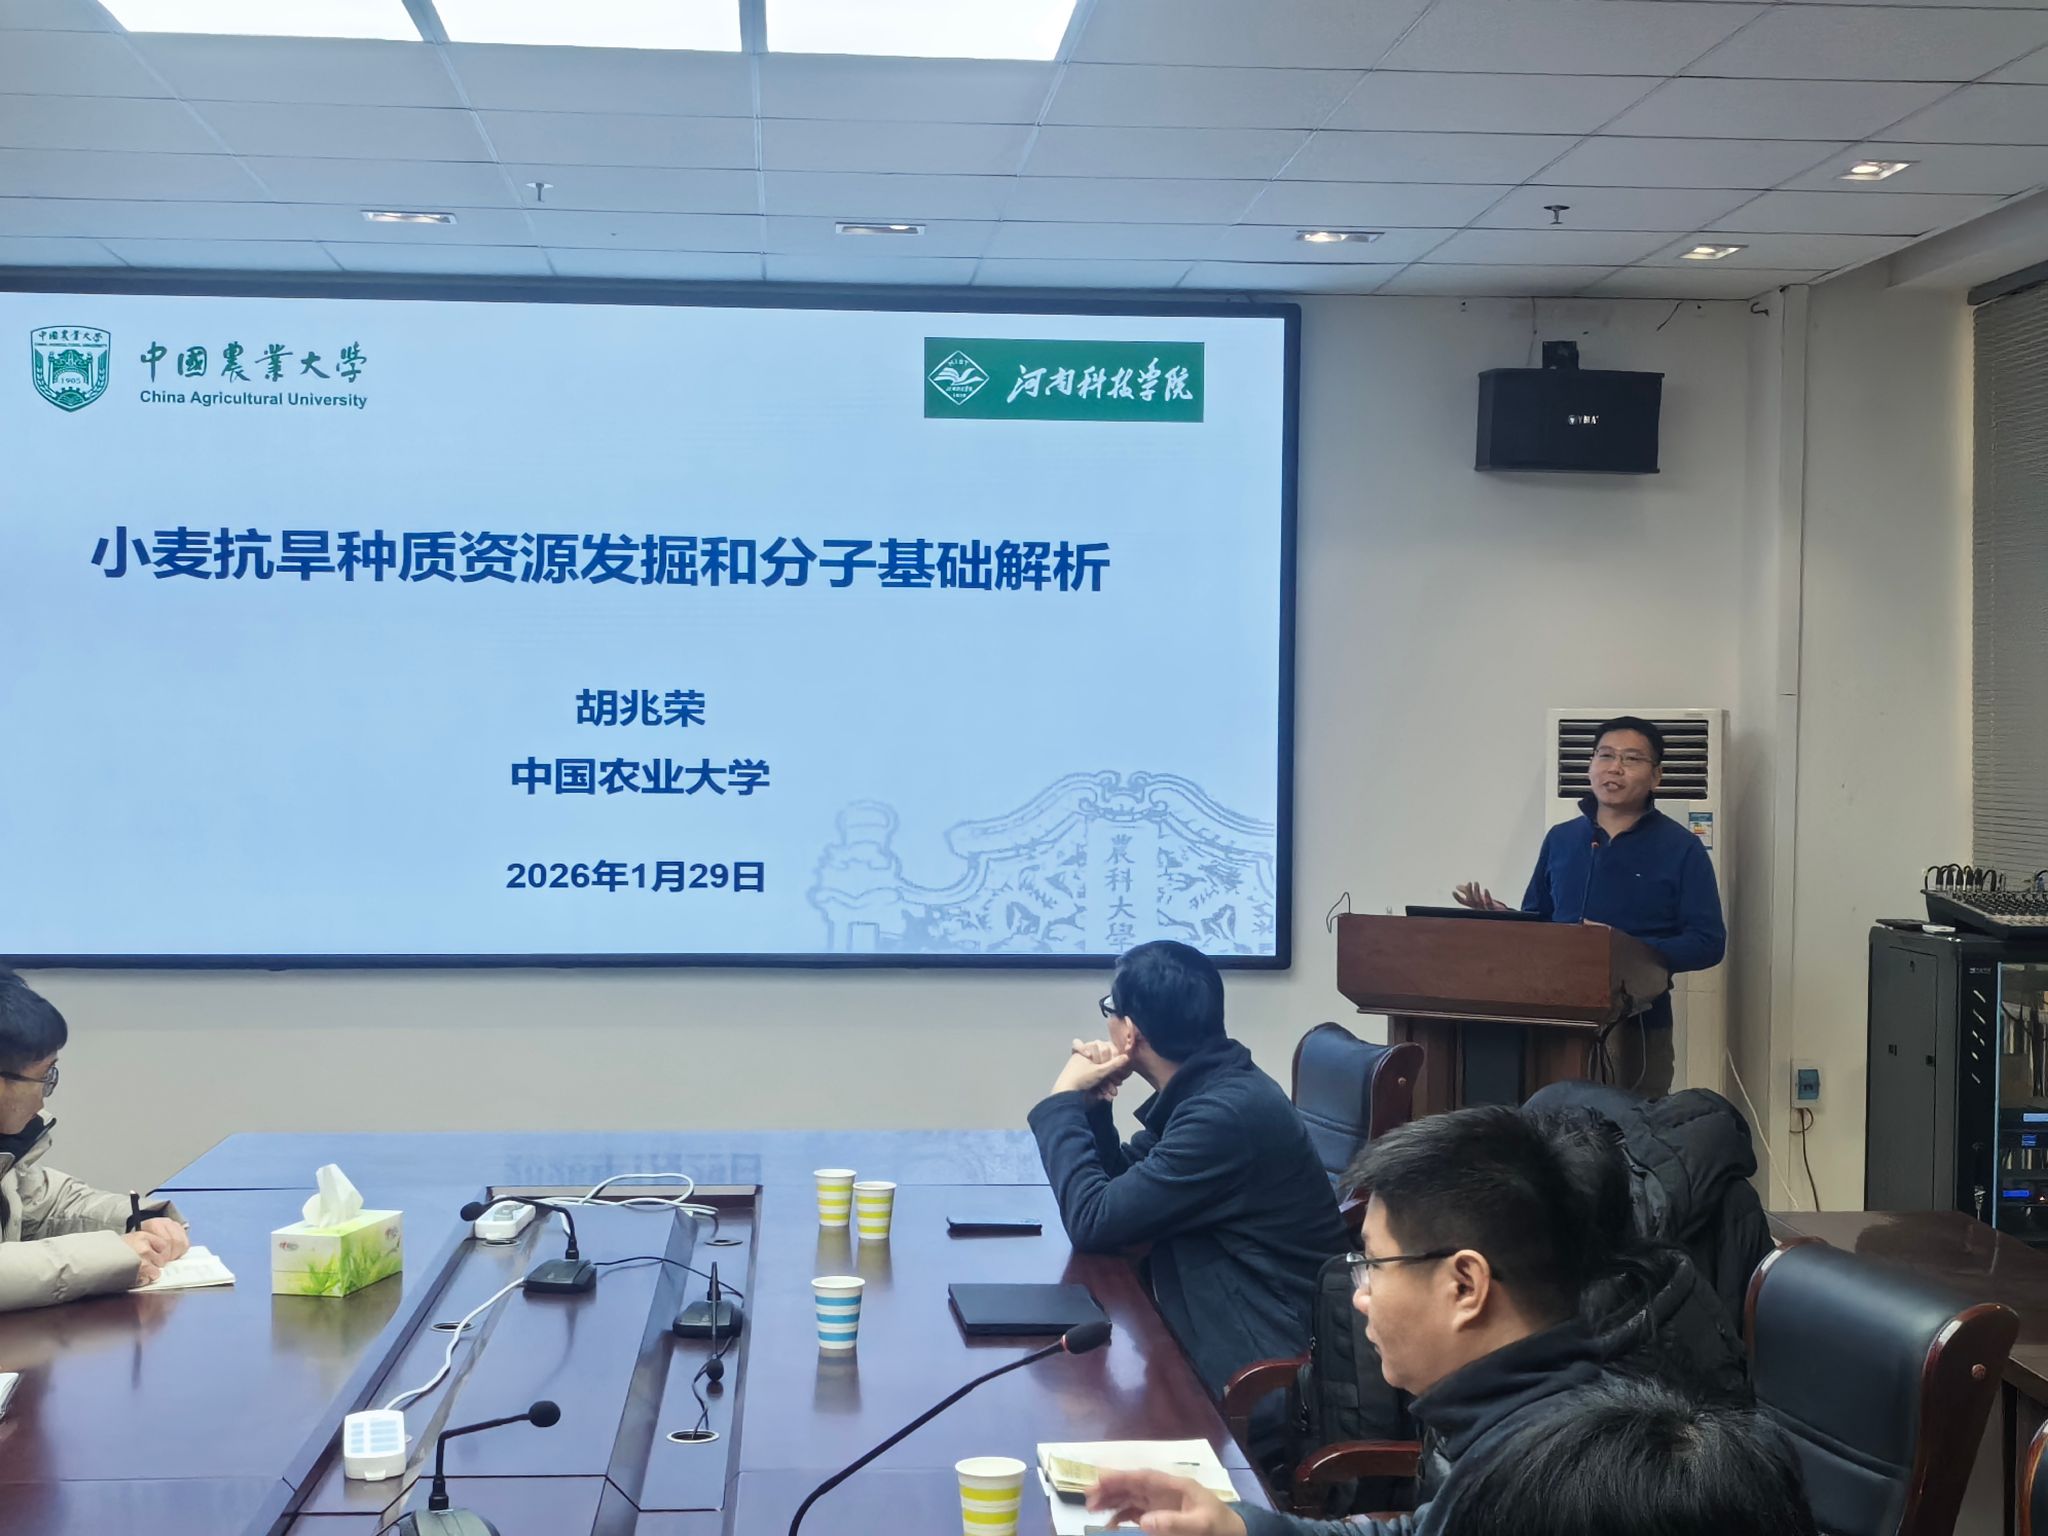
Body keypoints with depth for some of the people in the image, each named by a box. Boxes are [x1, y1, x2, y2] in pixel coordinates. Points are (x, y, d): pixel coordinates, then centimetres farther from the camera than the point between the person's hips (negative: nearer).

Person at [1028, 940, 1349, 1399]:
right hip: (1223, 1329, 9)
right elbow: (1119, 1184, 15)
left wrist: (1063, 1102, -8)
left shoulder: (1225, 1113, -25)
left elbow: (1093, 1221, -20)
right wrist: (1089, 1103, -2)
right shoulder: (1205, 1086, 6)